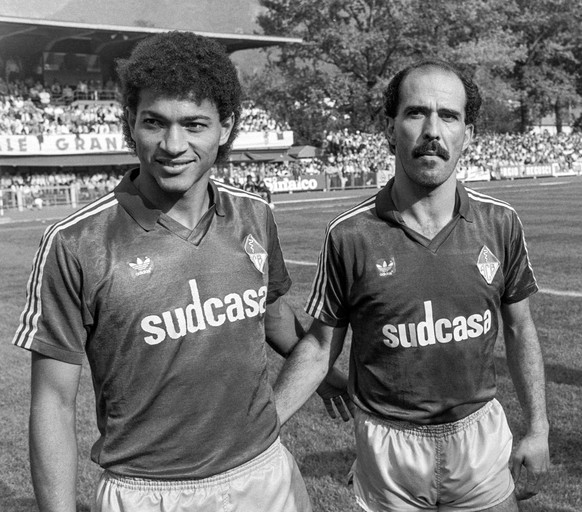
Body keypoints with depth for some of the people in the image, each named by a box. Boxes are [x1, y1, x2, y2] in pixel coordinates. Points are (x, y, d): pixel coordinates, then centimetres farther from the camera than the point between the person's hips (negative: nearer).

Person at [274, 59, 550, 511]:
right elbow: (321, 344, -5)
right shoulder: (350, 235, -13)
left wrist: (539, 429, 5)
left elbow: (519, 328, 5)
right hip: (389, 444, -1)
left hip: (481, 434, 2)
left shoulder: (500, 223, -6)